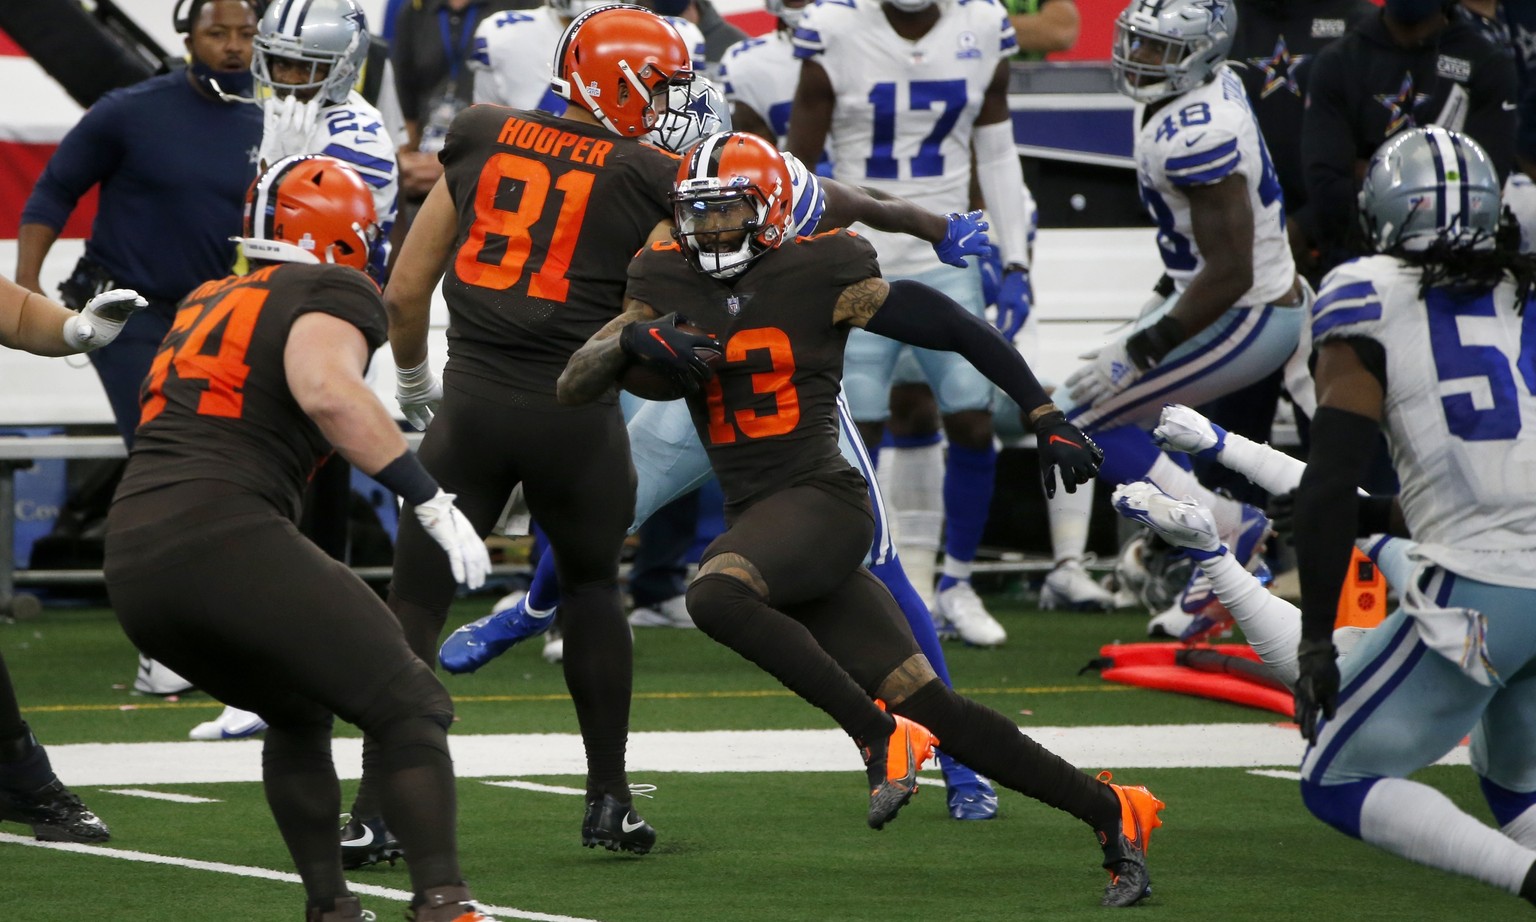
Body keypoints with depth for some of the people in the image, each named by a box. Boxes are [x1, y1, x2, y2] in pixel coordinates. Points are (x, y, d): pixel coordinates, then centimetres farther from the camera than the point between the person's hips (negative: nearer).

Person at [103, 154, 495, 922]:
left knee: (296, 713, 28)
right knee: (409, 708, -3)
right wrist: (432, 501, -17)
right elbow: (327, 389, -16)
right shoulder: (331, 292, 3)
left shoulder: (204, 303, 25)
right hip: (223, 538, -8)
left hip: (131, 565, 8)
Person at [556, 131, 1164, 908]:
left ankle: (878, 731, -22)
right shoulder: (667, 286, 11)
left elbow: (954, 330, -1)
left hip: (822, 501, -5)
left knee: (714, 595, -34)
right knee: (928, 704, 0)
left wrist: (1045, 418, -1)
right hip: (754, 518, 6)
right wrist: (635, 338, -13)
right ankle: (1105, 811, 7)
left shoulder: (819, 277, -5)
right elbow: (573, 385, 8)